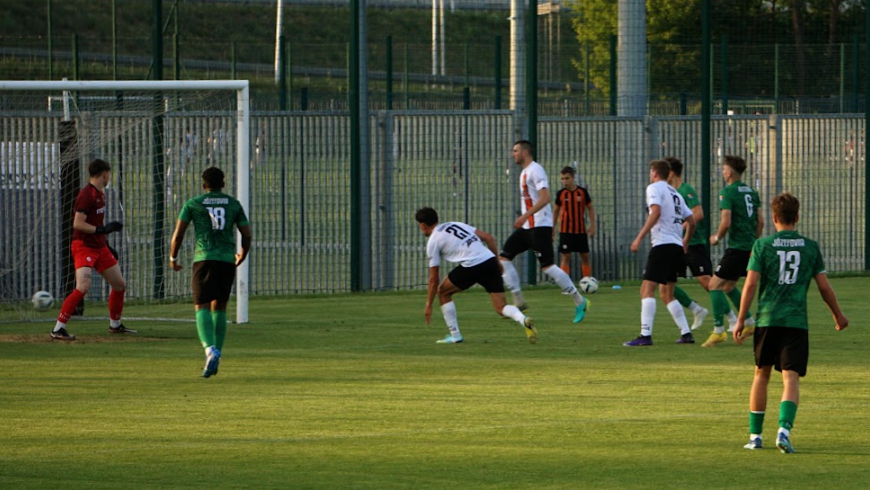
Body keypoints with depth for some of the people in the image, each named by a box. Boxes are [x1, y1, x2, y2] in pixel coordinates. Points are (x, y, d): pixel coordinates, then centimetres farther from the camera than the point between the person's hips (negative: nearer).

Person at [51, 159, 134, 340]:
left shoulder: (100, 193, 13)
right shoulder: (87, 194, -16)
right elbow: (78, 223, -22)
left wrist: (106, 243, 22)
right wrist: (102, 229, -27)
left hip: (99, 247, 9)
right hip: (83, 246, -9)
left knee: (120, 284, 14)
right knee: (83, 287, -23)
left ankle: (115, 325, 32)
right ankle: (58, 329, -19)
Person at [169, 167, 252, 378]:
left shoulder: (193, 204, 5)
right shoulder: (234, 204, 11)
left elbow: (178, 233, 2)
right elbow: (247, 235, 9)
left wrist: (173, 258, 17)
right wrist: (242, 255, 29)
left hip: (204, 258, -3)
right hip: (227, 260, 3)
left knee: (202, 308, -6)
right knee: (219, 308, 16)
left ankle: (211, 351, -30)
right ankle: (215, 358, 13)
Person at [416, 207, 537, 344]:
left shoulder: (433, 242, 8)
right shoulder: (456, 224, 25)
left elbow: (434, 278, 9)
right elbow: (488, 237, 18)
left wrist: (429, 305, 17)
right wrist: (497, 262, 23)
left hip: (472, 266, -6)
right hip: (490, 260, 6)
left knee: (443, 292, 18)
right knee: (501, 307, 8)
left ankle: (454, 335, 15)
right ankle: (523, 320, -23)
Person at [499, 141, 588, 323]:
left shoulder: (535, 170, -13)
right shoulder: (525, 172, 17)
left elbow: (545, 198, -23)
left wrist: (525, 216, -27)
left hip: (539, 226, -10)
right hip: (527, 226, 10)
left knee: (547, 266, -12)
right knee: (504, 257, 3)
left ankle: (579, 302, -2)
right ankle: (519, 303, 4)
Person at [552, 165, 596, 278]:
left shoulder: (582, 192, -2)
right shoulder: (561, 194, -1)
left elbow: (590, 208, 6)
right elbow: (556, 210, 9)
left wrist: (592, 225, 0)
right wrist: (552, 227, 6)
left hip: (581, 230, 1)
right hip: (565, 231, -1)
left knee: (585, 256, 6)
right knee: (565, 257, -5)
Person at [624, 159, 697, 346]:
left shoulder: (654, 188, -1)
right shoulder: (675, 193, 22)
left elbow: (656, 212, -18)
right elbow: (691, 221, 23)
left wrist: (639, 238, -19)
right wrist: (685, 241, 40)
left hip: (662, 245, -8)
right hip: (677, 247, 8)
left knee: (647, 289, -12)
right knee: (666, 294, 19)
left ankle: (645, 335, -24)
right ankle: (686, 333, 14)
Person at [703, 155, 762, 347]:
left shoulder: (727, 192, -10)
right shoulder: (751, 192, 13)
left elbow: (726, 222, -18)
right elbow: (760, 221, 14)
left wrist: (717, 237, 0)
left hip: (737, 248, -8)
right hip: (751, 248, 8)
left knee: (715, 284, -4)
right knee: (728, 285, 22)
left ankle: (719, 330, -9)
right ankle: (749, 322, 22)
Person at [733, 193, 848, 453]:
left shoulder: (762, 245, 1)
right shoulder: (810, 247, 5)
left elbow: (751, 284, -4)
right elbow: (825, 287, 7)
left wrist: (741, 320, 2)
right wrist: (838, 316, 22)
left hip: (767, 319, 0)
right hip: (797, 322, 0)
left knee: (761, 375, 15)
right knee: (791, 378, -3)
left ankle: (755, 435, 19)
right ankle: (784, 429, -25)